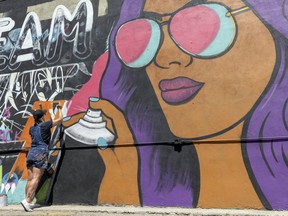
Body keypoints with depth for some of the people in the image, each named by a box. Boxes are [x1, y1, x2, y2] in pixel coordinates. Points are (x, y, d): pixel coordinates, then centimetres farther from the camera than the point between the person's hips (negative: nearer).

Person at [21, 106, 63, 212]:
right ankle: (27, 200, -20)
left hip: (31, 152, 7)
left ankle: (29, 202, 8)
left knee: (30, 179, 6)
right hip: (41, 153, -7)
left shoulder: (32, 128, 14)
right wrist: (60, 109, 24)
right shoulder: (45, 125, -2)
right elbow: (60, 119, 5)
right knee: (36, 178, -10)